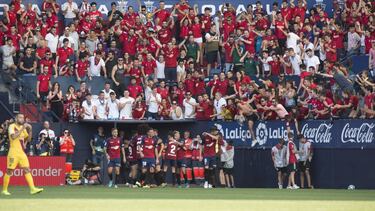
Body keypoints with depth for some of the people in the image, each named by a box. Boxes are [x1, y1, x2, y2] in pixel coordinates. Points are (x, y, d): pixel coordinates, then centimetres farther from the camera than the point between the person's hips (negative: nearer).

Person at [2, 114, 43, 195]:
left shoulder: (23, 127, 13)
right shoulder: (12, 126, -7)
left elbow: (28, 139, 16)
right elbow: (13, 137, -24)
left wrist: (30, 131, 0)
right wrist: (22, 129, -23)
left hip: (21, 152, 6)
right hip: (13, 152, -6)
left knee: (27, 170, -3)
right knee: (9, 171, -1)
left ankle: (32, 188, -9)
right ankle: (4, 190, 9)